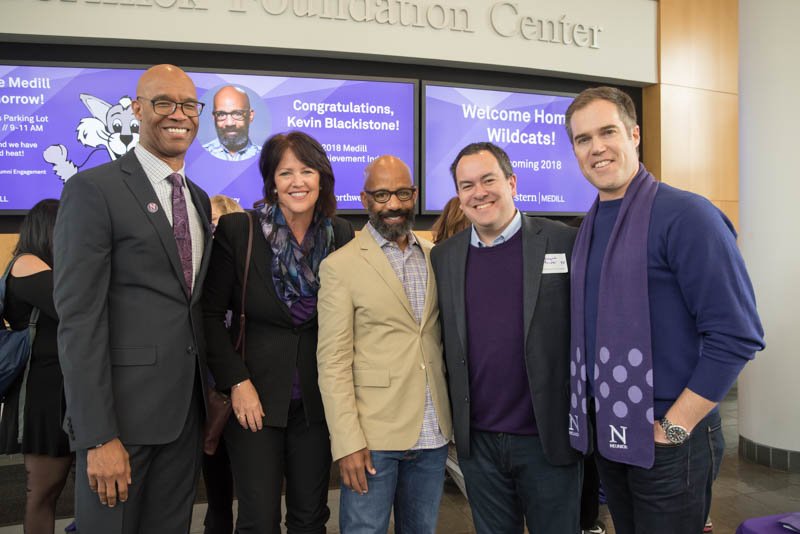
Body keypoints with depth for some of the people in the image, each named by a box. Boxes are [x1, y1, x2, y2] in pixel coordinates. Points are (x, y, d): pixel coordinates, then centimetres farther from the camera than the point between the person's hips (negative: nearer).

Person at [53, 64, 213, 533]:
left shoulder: (200, 199, 12)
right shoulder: (93, 190, -9)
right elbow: (78, 319, -14)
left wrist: (213, 391, 12)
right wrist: (98, 437, -17)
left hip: (186, 413, 6)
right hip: (122, 411, -6)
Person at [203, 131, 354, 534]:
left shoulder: (342, 236, 0)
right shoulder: (237, 230, -8)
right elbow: (210, 314, -6)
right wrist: (236, 382, -11)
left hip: (317, 400, 3)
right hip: (255, 398, -2)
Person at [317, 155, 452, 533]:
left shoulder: (435, 257, 7)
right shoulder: (341, 265, -6)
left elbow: (445, 335, 11)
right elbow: (332, 362, -9)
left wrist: (454, 418, 3)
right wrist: (348, 442, -14)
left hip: (434, 434, 4)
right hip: (373, 436, -4)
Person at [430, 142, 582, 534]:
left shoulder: (564, 243, -7)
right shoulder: (443, 257, 4)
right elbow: (443, 342, 8)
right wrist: (452, 421, 5)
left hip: (548, 439, -3)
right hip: (477, 442, 3)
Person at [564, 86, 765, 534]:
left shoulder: (685, 215, -15)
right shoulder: (591, 226, 7)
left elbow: (737, 335, -18)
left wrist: (675, 428, -16)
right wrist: (592, 417, 6)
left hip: (666, 436, -6)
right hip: (606, 431, 6)